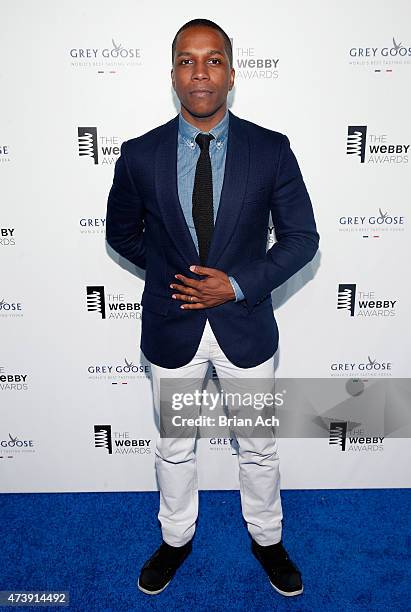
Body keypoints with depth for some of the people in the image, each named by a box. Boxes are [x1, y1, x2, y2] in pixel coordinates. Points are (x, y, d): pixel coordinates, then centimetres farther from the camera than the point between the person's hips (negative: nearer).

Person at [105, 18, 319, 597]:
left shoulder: (271, 150, -8)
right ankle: (176, 539, 48)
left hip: (246, 323, 0)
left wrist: (238, 284, -15)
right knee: (174, 448, 19)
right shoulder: (140, 155, -6)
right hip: (171, 327, 1)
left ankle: (268, 539, 47)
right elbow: (121, 231, 8)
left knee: (259, 447, 18)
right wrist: (172, 273, -1)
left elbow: (302, 237, -4)